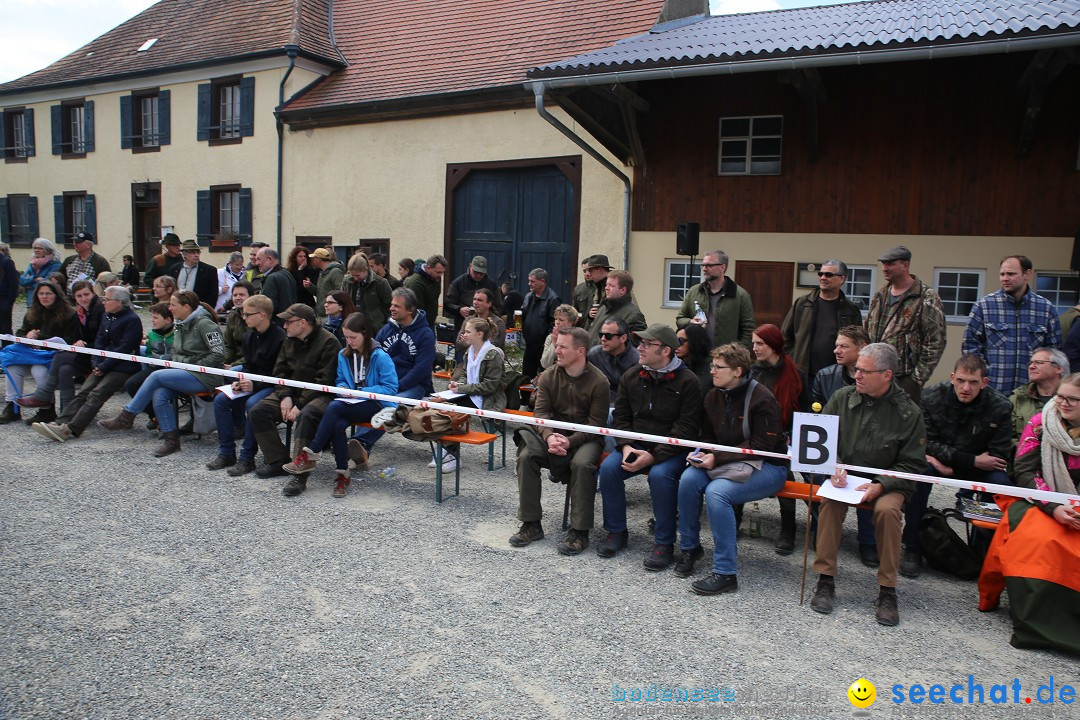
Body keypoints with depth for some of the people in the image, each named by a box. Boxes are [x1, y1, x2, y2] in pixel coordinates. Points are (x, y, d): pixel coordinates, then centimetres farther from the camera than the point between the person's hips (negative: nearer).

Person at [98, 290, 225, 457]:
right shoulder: (180, 325, 14)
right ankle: (171, 440, -13)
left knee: (157, 376, -20)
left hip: (204, 377, -8)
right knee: (159, 395, -18)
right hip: (184, 372, 8)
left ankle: (126, 417, -7)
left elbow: (218, 354, -18)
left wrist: (195, 367, -15)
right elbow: (175, 350, 27)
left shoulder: (204, 324, -12)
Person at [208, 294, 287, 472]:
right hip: (252, 384, 8)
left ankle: (247, 458, -20)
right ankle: (226, 453, -2)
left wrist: (255, 385, -23)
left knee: (252, 404, -33)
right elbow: (248, 367, 15)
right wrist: (240, 382, -5)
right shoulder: (249, 336, 8)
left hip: (273, 386, -8)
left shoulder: (280, 337, -18)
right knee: (220, 400, -10)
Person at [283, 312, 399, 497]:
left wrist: (361, 392, -16)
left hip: (378, 405, -5)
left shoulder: (380, 357, -11)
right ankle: (342, 474, -20)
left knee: (334, 407, -31)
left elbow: (391, 388, -11)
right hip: (352, 403, 6)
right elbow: (341, 381, 23)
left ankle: (310, 456, -24)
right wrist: (343, 388, -3)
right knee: (337, 424, -30)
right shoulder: (344, 355, 10)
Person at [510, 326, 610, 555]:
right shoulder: (548, 376, 1)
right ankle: (531, 524, -11)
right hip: (553, 433, 4)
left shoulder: (598, 381, -10)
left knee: (582, 463, -34)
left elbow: (596, 423, -12)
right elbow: (541, 412, -5)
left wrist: (570, 442, -26)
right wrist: (549, 436, -26)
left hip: (584, 438, -3)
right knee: (526, 455, -23)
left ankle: (579, 531, -19)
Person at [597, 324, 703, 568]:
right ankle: (616, 532, -1)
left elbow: (687, 429, -14)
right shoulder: (631, 376, 5)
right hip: (635, 444, 5)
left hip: (671, 449, -4)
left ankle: (664, 543, -14)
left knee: (660, 475, -33)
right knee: (608, 467, -20)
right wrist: (626, 447, -12)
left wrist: (654, 456, -22)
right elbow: (620, 417, 7)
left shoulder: (687, 381, -10)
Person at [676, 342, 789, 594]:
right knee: (688, 478, -22)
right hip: (728, 462, 6)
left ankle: (725, 573, -21)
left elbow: (761, 447, -19)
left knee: (716, 492, -31)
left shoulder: (762, 399, -16)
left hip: (767, 467, -6)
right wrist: (701, 453, -8)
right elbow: (708, 436, 16)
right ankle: (690, 548, -1)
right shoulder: (713, 396, 5)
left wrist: (717, 458, -23)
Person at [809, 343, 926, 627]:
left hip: (887, 484, -2)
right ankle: (825, 581, -18)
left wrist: (880, 485, -19)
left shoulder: (908, 412, -6)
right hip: (845, 478, 2)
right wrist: (834, 467, -15)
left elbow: (912, 464, -4)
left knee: (887, 509, -33)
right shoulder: (842, 398, 0)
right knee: (829, 501, -29)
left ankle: (887, 591, -17)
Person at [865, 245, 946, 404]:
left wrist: (917, 378, -12)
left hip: (905, 380, -6)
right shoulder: (880, 295, 14)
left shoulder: (926, 298, -7)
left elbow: (935, 343, -10)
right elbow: (867, 330, 21)